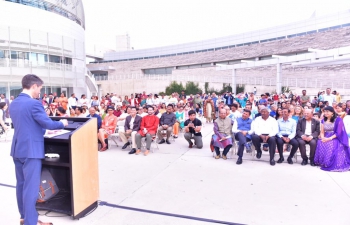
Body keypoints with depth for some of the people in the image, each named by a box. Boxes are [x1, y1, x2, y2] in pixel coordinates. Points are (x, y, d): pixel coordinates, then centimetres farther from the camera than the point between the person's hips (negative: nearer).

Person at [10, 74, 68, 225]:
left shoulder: (13, 104, 11)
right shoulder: (34, 103, -18)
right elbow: (48, 123, -18)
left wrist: (42, 130, 25)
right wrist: (62, 123, 0)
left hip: (17, 149, 9)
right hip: (31, 150, -9)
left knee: (21, 184, 16)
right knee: (31, 186, -2)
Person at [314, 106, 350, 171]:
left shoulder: (338, 119, -5)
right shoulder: (323, 121, 12)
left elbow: (339, 132, -11)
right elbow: (322, 132, 10)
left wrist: (330, 138, -22)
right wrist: (323, 138, -14)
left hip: (335, 138, -4)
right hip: (326, 138, 4)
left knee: (331, 145, -36)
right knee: (320, 144, -29)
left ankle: (332, 164, -22)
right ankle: (323, 162, -17)